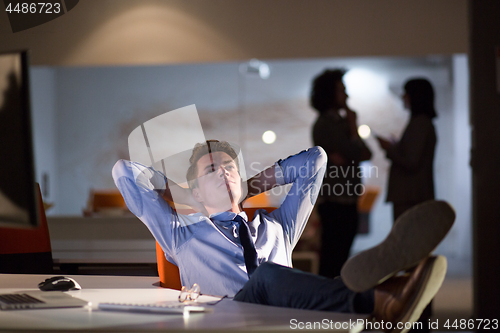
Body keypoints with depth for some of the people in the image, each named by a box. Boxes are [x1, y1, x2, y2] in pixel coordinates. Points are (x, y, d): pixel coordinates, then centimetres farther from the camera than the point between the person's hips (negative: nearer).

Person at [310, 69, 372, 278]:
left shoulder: (339, 122, 17)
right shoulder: (326, 124, -11)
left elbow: (366, 154, 9)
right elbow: (355, 153, -17)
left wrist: (344, 157, -12)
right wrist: (353, 125, -1)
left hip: (345, 201, 9)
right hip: (334, 202, -9)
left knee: (340, 255, 10)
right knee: (331, 259, -8)